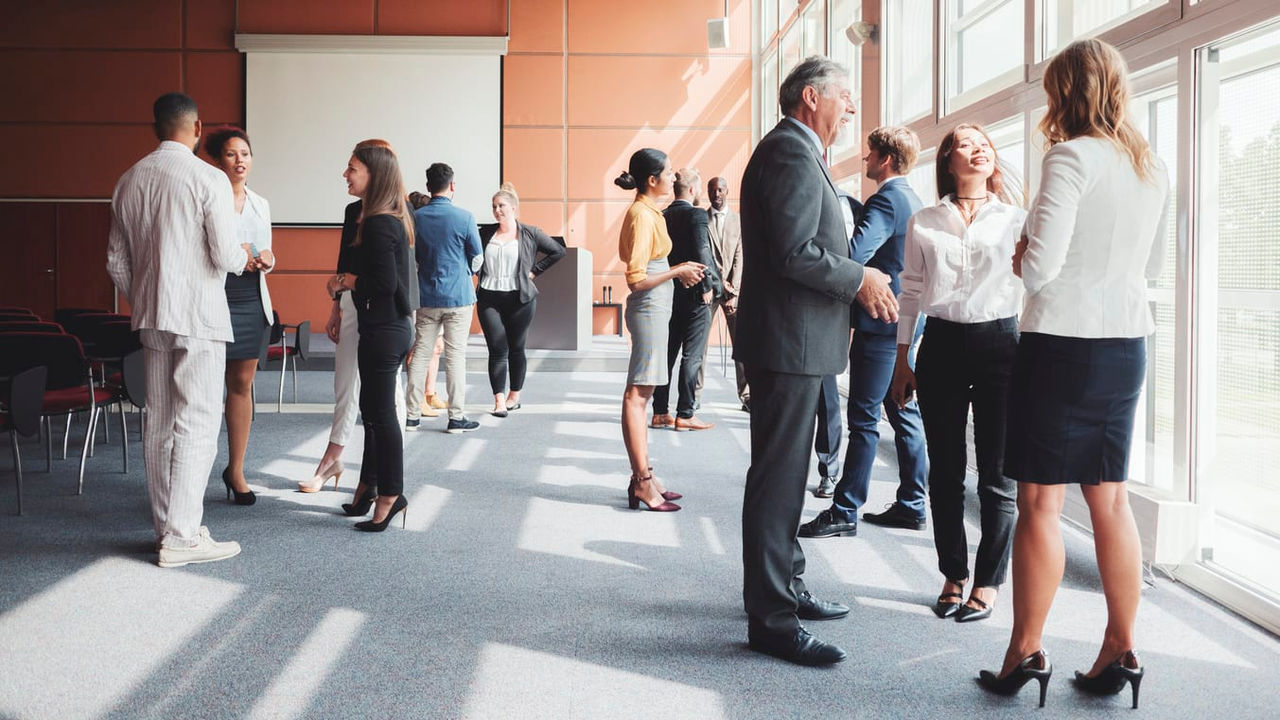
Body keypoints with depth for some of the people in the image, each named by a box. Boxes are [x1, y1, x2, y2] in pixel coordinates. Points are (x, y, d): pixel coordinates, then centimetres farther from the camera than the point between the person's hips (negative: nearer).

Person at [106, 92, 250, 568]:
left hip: (151, 317, 7)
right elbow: (226, 255, -15)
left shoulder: (129, 181, 10)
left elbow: (117, 261, 13)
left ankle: (166, 526, 19)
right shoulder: (208, 178, -10)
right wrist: (243, 259, 7)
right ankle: (181, 537, -4)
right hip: (198, 314, -7)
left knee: (159, 422, 11)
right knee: (196, 424, -4)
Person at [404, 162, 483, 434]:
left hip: (426, 297, 3)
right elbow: (477, 258, 0)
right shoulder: (464, 217, -9)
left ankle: (412, 415, 11)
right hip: (458, 297, -3)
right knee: (455, 355, 1)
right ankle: (456, 417, 3)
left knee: (420, 353, 9)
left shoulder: (415, 218, 0)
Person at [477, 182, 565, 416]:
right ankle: (499, 400, -8)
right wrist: (481, 274, 5)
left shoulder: (530, 234, 1)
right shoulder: (485, 233, 9)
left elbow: (558, 251, 5)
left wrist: (534, 271, 0)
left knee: (516, 348, 7)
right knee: (497, 349, -5)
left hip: (519, 299, -1)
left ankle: (515, 395, 21)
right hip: (489, 299, 1)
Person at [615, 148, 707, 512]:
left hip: (655, 308, 10)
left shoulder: (648, 212, 13)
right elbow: (636, 280, -20)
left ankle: (643, 476, 19)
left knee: (642, 393, 12)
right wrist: (679, 271, -14)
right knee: (637, 394, -8)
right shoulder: (642, 215, -16)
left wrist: (680, 274, 12)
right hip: (649, 308, -10)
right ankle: (642, 482, -5)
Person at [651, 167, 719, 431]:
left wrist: (666, 285, 15)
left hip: (669, 293, 7)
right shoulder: (696, 214, -12)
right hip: (694, 294, -7)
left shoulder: (662, 217, 8)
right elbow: (701, 252, -18)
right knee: (692, 356, -2)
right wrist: (708, 286, -10)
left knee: (667, 354, 11)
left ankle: (660, 412, 15)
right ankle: (685, 415, -1)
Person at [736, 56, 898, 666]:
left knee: (784, 475, 18)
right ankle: (772, 619, -1)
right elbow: (794, 253, -24)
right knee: (778, 478, -7)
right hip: (788, 341, -11)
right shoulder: (790, 152, -15)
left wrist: (856, 280, 13)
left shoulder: (797, 152, 20)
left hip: (794, 343, 11)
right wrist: (860, 280, -13)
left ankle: (786, 587, 31)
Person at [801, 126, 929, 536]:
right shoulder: (912, 201, 16)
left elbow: (853, 253, -27)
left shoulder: (886, 200, -15)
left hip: (879, 322, -10)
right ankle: (911, 506, 19)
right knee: (905, 415, 12)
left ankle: (844, 512, 0)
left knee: (864, 420, -5)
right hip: (904, 322, 10)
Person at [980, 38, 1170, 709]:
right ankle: (1121, 651, 18)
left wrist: (1020, 257, 2)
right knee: (1110, 498, 13)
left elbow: (1040, 265, -18)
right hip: (1127, 344, 7)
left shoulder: (1071, 156, -13)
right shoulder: (1153, 168, 10)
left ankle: (1026, 652, 5)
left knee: (1040, 502, 0)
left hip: (1063, 341, -7)